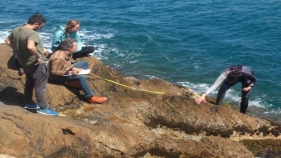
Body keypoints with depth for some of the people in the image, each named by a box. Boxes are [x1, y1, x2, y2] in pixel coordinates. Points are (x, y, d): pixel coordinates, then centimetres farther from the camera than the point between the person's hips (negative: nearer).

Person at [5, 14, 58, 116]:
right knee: (40, 86, 1)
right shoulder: (33, 33, -26)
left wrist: (18, 50, 14)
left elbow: (7, 40, 17)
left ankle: (29, 103, 34)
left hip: (25, 63, 9)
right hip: (37, 64, -9)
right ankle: (43, 108, 7)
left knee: (29, 83, 22)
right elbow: (30, 46, -43)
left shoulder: (16, 30, 2)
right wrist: (39, 57, -29)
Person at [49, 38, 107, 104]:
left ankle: (74, 81, -6)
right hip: (58, 77, -10)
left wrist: (73, 68, -8)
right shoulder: (59, 57, -30)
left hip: (66, 70, 10)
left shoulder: (68, 53, -2)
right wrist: (70, 73, -30)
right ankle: (91, 98, -27)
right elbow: (54, 72, -29)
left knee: (85, 63, 11)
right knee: (81, 77, -30)